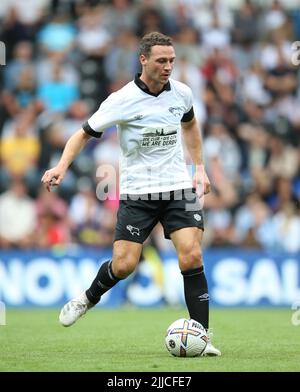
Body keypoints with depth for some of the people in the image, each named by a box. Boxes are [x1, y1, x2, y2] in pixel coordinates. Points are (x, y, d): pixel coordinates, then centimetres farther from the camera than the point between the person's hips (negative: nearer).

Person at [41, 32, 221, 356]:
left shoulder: (181, 93, 1)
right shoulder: (122, 100, -12)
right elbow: (85, 133, -5)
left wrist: (199, 167, 19)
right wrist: (62, 166, -20)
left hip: (178, 188, 3)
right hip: (137, 192, -3)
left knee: (192, 258, -13)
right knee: (123, 265, -6)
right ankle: (89, 298, 28)